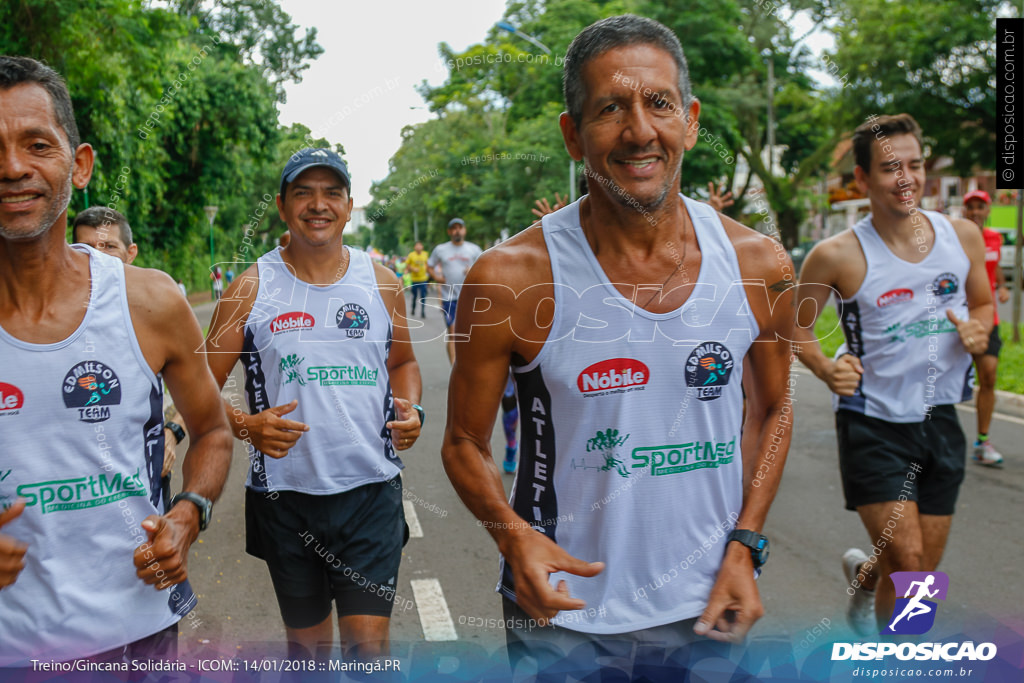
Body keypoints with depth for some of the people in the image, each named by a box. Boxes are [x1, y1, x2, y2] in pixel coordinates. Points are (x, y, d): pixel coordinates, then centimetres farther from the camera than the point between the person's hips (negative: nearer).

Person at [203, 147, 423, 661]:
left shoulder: (381, 282, 3)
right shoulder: (252, 288, -3)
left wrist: (409, 409, -2)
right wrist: (245, 426, -19)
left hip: (370, 490, 0)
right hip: (284, 497, 0)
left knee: (368, 644, -3)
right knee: (306, 644, 16)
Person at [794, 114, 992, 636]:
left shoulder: (962, 235, 0)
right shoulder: (838, 255, -13)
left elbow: (983, 303, 15)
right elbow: (796, 327, -2)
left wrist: (978, 329, -8)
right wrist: (827, 370, -20)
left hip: (940, 418, 5)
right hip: (873, 423, -4)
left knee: (925, 568, 15)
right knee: (907, 563, -10)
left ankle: (864, 574, 50)